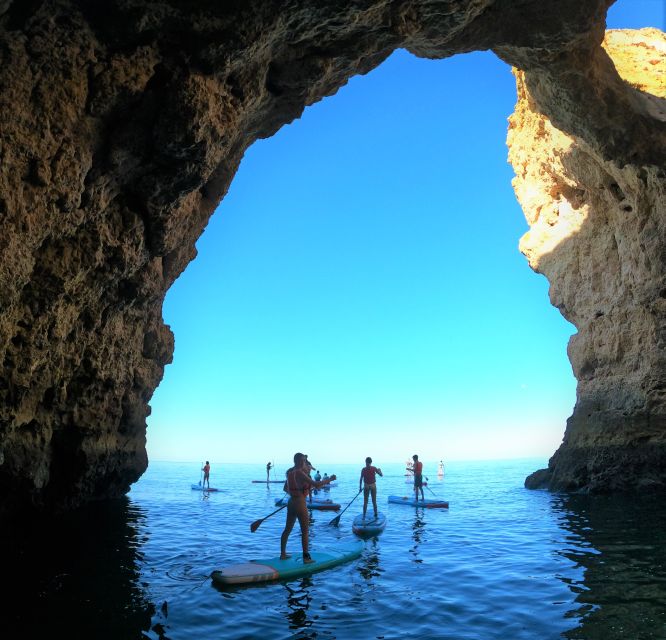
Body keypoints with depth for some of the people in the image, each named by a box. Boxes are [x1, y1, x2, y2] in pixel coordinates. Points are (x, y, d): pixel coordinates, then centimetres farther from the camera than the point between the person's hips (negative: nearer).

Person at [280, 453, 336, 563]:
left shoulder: (290, 472, 6)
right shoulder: (300, 473, -19)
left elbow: (285, 488, 19)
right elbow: (316, 484, -24)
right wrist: (329, 479, -13)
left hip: (291, 503, 8)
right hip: (300, 504, -8)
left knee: (287, 529, 18)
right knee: (305, 532, 4)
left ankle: (283, 554, 28)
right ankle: (306, 558, 10)